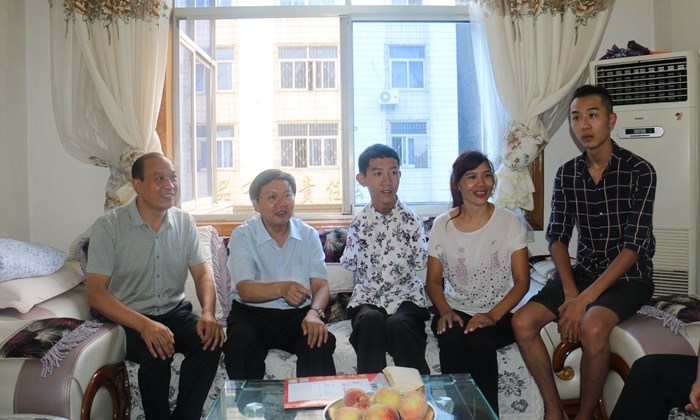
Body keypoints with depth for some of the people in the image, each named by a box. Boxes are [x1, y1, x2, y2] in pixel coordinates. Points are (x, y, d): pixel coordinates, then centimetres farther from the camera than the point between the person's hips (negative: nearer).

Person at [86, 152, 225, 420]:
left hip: (175, 311, 4)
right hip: (129, 319, -4)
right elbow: (95, 293, -17)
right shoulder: (108, 227, -12)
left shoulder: (185, 222, 2)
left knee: (210, 342, -23)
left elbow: (202, 273, 3)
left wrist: (208, 313, -18)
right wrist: (144, 324, -31)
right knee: (157, 354, -32)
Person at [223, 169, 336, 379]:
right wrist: (281, 288, -33)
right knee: (240, 344, -31)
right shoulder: (243, 235, -2)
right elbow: (245, 290, -13)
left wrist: (314, 312, -24)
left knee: (322, 341, -28)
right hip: (252, 312, -1)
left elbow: (321, 285, -1)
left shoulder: (309, 235, 6)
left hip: (298, 314, 1)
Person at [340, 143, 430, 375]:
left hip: (405, 296, 0)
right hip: (367, 297, 1)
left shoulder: (411, 219, 3)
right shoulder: (358, 223, 7)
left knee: (399, 324, -34)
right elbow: (350, 265, 7)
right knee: (371, 320, -34)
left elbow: (421, 262, 2)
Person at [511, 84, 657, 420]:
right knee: (522, 322, -16)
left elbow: (633, 246, -18)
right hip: (584, 270, 5)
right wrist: (570, 292, -15)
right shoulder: (566, 174, 2)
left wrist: (584, 300, -24)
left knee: (592, 326, -34)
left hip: (629, 276, -4)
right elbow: (557, 238, 0)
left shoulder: (639, 171, -12)